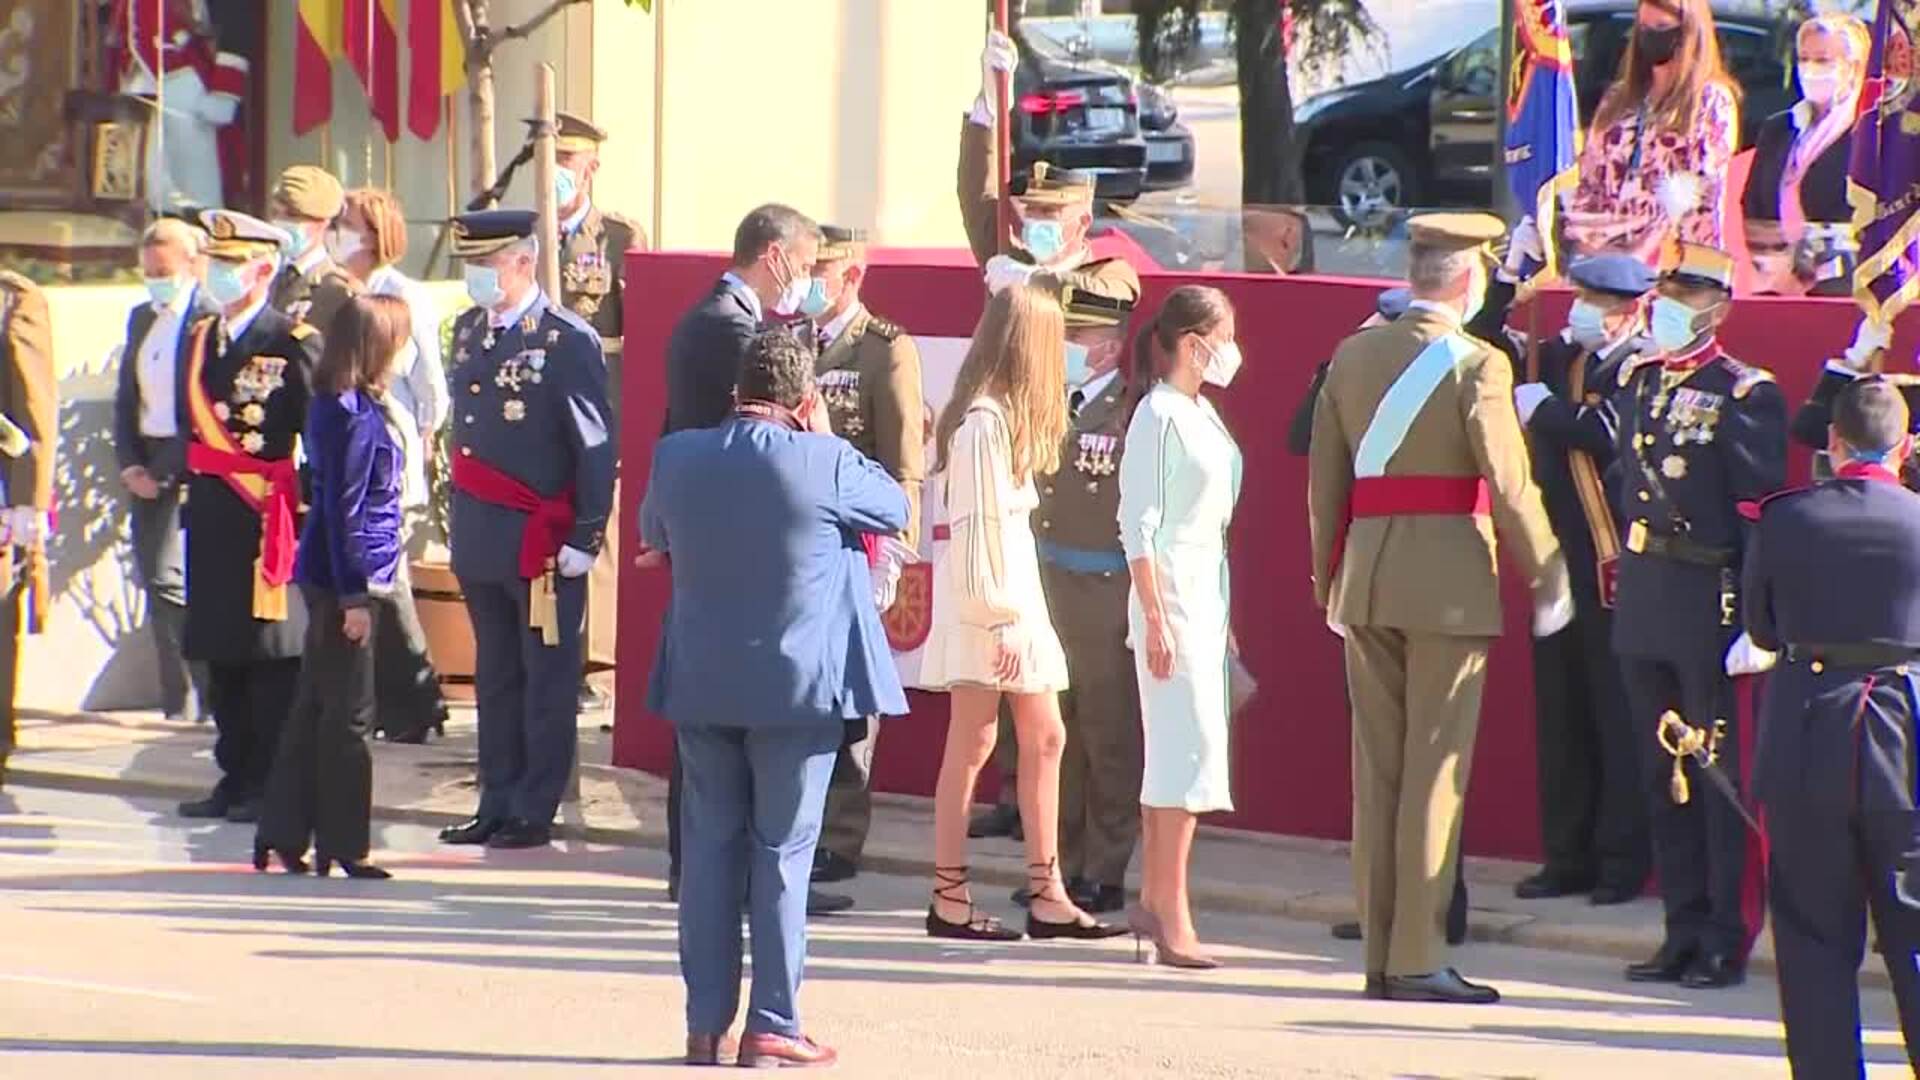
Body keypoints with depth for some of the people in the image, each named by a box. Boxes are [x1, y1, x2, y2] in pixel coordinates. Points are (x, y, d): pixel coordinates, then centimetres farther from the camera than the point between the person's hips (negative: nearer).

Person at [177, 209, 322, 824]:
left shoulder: (296, 343, -7)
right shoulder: (199, 338, 15)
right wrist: (188, 487, 11)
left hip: (271, 515, -7)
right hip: (211, 516, 7)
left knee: (271, 656, -3)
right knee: (220, 654, 11)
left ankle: (271, 788, 1)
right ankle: (235, 779, 19)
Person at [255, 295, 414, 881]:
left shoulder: (341, 406, 12)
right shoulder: (354, 414, -17)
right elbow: (344, 509, -19)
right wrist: (355, 596, -18)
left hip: (329, 575, 10)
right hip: (344, 576, -10)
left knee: (316, 707, 13)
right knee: (348, 716, -3)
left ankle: (282, 833, 17)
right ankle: (341, 845, 3)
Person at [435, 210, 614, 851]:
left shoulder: (567, 341, -10)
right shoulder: (468, 330, 11)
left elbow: (596, 448, -11)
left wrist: (585, 539, -14)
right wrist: (460, 518, 16)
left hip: (542, 538, -7)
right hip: (479, 535, 7)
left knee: (547, 679, 1)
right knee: (495, 677, 13)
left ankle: (534, 811, 6)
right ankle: (496, 804, 19)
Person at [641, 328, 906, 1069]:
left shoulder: (677, 457, -3)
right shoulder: (823, 464, -15)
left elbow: (653, 534, 16)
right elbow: (896, 509, 2)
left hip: (701, 685, 4)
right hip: (799, 683, -4)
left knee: (710, 847, 10)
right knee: (782, 852, 2)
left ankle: (706, 1025, 11)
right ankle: (772, 1027, 3)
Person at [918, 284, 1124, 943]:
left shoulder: (1005, 417, 14)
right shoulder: (983, 423, -15)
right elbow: (976, 527, -18)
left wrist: (1016, 615, 7)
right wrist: (999, 620, -18)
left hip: (1017, 599, 10)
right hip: (985, 606, -10)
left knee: (1043, 738, 9)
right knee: (973, 744, -5)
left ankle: (1047, 895, 11)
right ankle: (949, 900, 0)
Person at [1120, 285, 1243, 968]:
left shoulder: (1203, 413, 14)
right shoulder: (1159, 415, -11)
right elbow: (1139, 524, -14)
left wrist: (1223, 617, 17)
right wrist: (1156, 619, -18)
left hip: (1206, 593, 9)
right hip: (1170, 593, -9)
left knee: (1175, 750, 10)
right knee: (1191, 746, -11)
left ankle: (1155, 901, 15)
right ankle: (1172, 919, -11)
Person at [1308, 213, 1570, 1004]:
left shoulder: (1352, 355, 8)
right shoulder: (1476, 364, -9)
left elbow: (1324, 479, 11)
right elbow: (1510, 484, -11)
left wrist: (1327, 578, 19)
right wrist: (1548, 577, -2)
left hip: (1366, 576, 5)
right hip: (1449, 579, -5)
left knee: (1376, 768, 9)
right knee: (1434, 772, -3)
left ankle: (1379, 954, 11)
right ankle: (1415, 958, -4)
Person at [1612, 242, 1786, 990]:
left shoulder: (1748, 395, -7)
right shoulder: (1633, 382, 11)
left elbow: (1764, 516, -12)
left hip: (1711, 603, -6)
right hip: (1642, 600, 6)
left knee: (1721, 774, -2)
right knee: (1661, 773, 10)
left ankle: (1727, 942, 3)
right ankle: (1685, 928, 18)